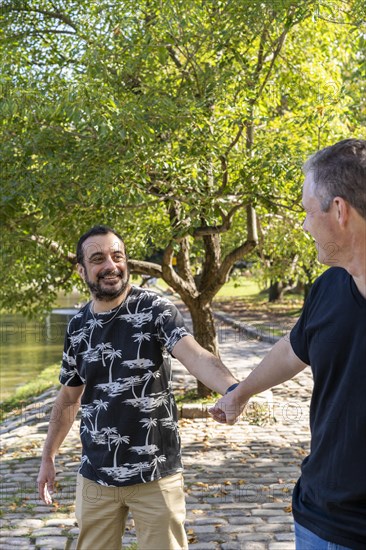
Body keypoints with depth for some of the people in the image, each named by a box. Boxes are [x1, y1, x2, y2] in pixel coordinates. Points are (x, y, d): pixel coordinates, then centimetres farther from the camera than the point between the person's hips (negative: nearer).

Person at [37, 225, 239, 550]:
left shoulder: (155, 309, -11)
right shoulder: (78, 327, 3)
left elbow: (195, 355, -28)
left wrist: (233, 390, -47)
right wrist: (48, 457, 16)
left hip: (155, 473, -4)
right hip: (95, 475, 4)